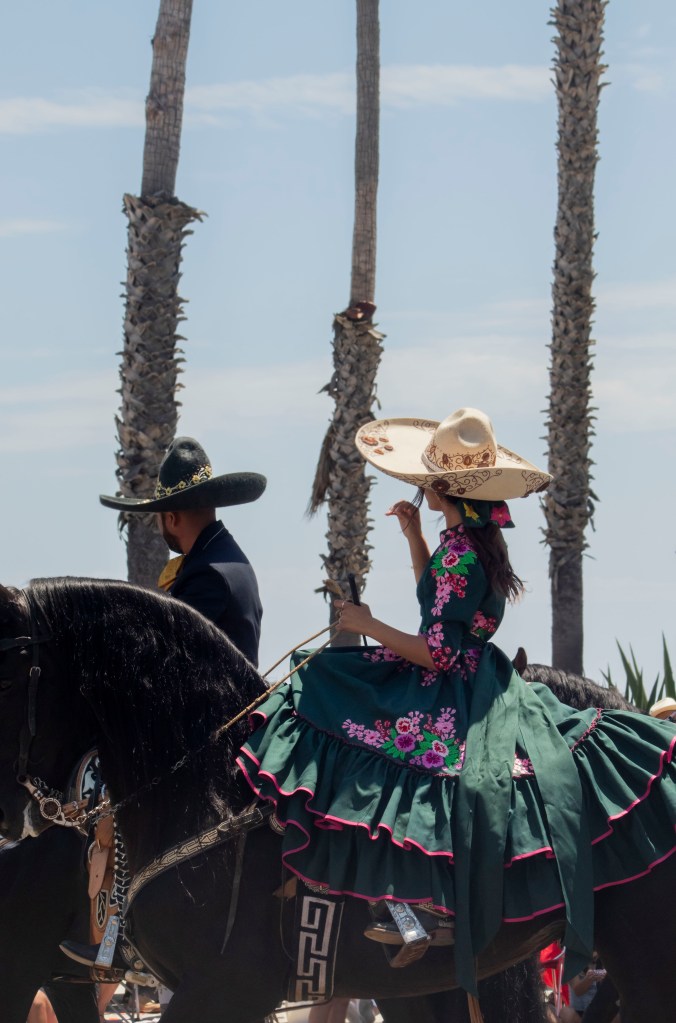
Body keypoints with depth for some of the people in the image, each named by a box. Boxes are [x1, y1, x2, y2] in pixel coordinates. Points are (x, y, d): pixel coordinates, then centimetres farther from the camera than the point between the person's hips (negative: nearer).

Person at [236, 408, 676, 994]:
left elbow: (436, 653, -22)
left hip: (454, 691, -10)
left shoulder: (461, 555, -21)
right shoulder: (475, 540, 8)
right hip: (478, 680, 10)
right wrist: (414, 537, 18)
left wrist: (367, 625, -14)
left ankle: (422, 905, -28)